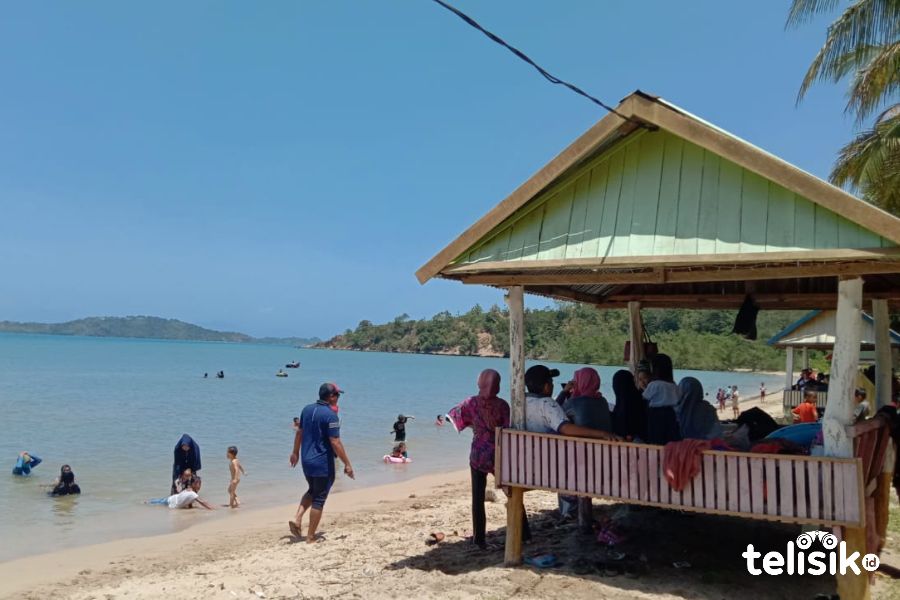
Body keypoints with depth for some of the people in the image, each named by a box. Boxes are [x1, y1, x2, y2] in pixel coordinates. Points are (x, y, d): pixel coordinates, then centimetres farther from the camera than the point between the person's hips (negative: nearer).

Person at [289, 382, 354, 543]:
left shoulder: (307, 409, 5)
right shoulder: (330, 415, -19)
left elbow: (299, 432, 15)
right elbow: (335, 443, -21)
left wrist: (295, 452, 28)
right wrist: (347, 464, -15)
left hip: (306, 461, 7)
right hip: (323, 463, -7)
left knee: (312, 491, 27)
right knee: (319, 499, 4)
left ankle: (297, 519, 9)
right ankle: (310, 537, 9)